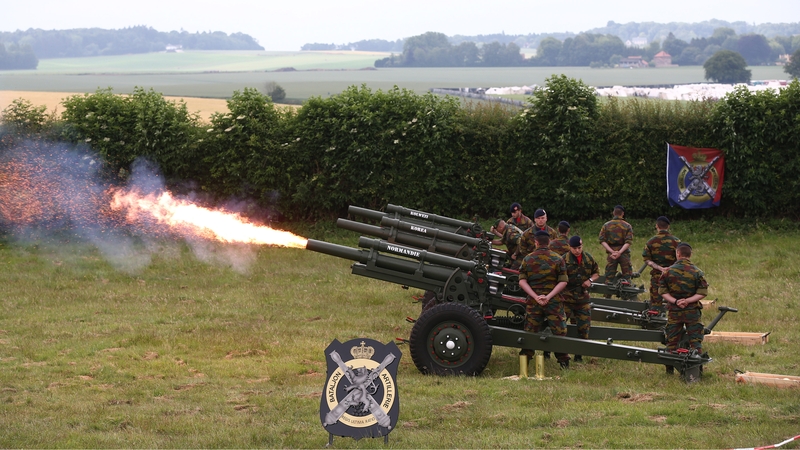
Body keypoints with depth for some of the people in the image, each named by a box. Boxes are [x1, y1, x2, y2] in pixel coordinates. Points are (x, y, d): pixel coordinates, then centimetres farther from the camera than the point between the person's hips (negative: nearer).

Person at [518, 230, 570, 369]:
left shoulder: (528, 259, 4)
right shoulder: (557, 259, 1)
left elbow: (522, 281, -4)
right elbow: (563, 282, -6)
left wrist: (535, 297, -10)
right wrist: (549, 296, -12)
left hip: (533, 302, 1)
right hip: (554, 302, -1)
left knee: (530, 332, 9)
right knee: (559, 332, 3)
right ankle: (564, 362, 2)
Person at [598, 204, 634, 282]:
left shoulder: (606, 225, 5)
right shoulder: (627, 226, 0)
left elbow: (602, 241, -3)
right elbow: (628, 242, -11)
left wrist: (612, 251, -12)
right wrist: (620, 252, -18)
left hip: (611, 253, 1)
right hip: (624, 254, -1)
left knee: (609, 277, 6)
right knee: (627, 277, 4)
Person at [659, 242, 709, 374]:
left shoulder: (668, 271, -3)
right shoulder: (697, 272, -3)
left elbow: (662, 291, -4)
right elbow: (702, 293, -6)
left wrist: (674, 301, -9)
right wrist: (688, 300, -10)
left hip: (673, 311, 1)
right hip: (692, 311, -1)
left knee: (672, 341, 10)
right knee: (695, 341, 5)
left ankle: (669, 369, 14)